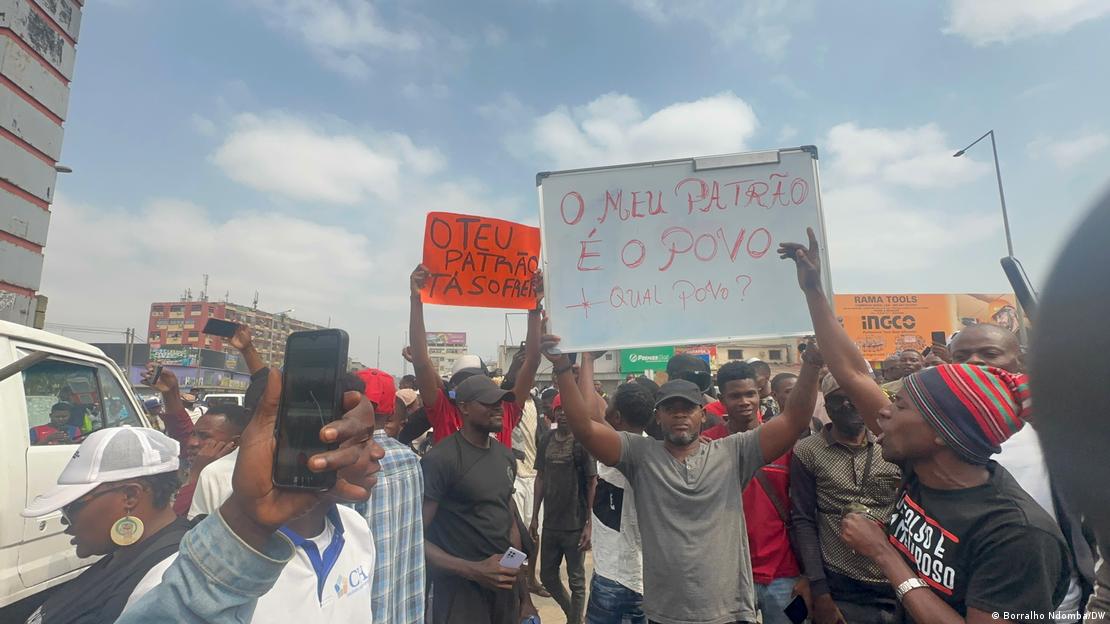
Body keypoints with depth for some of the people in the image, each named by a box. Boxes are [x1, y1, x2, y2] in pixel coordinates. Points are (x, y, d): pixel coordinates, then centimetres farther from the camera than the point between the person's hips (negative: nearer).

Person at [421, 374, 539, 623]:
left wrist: (524, 593, 12)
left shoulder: (506, 456, 5)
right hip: (461, 591, -6)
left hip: (506, 585, 7)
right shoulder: (441, 459, -18)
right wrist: (472, 570, -22)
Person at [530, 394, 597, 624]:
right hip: (550, 522, 6)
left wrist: (589, 523, -13)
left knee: (576, 580, 8)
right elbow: (541, 478, 10)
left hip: (575, 524, -5)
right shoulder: (546, 442, 3)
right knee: (547, 576, 17)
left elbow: (592, 484, -10)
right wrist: (534, 516, 9)